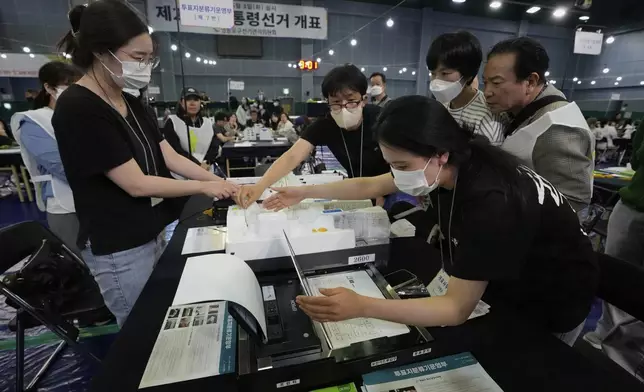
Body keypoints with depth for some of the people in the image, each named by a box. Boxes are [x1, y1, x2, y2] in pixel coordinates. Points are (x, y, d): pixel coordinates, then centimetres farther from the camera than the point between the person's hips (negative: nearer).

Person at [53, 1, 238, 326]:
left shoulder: (130, 103, 7)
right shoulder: (77, 108, -19)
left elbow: (170, 158, 3)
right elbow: (137, 184, -22)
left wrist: (220, 182, -6)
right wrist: (204, 188, -15)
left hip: (151, 234, 8)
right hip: (118, 249, -8)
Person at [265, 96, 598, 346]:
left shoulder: (491, 202, -40)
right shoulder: (449, 164, -17)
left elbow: (458, 309, -34)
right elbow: (370, 186, -5)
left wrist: (361, 307, -42)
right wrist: (303, 193, 0)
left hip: (550, 305, -5)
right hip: (501, 286, 6)